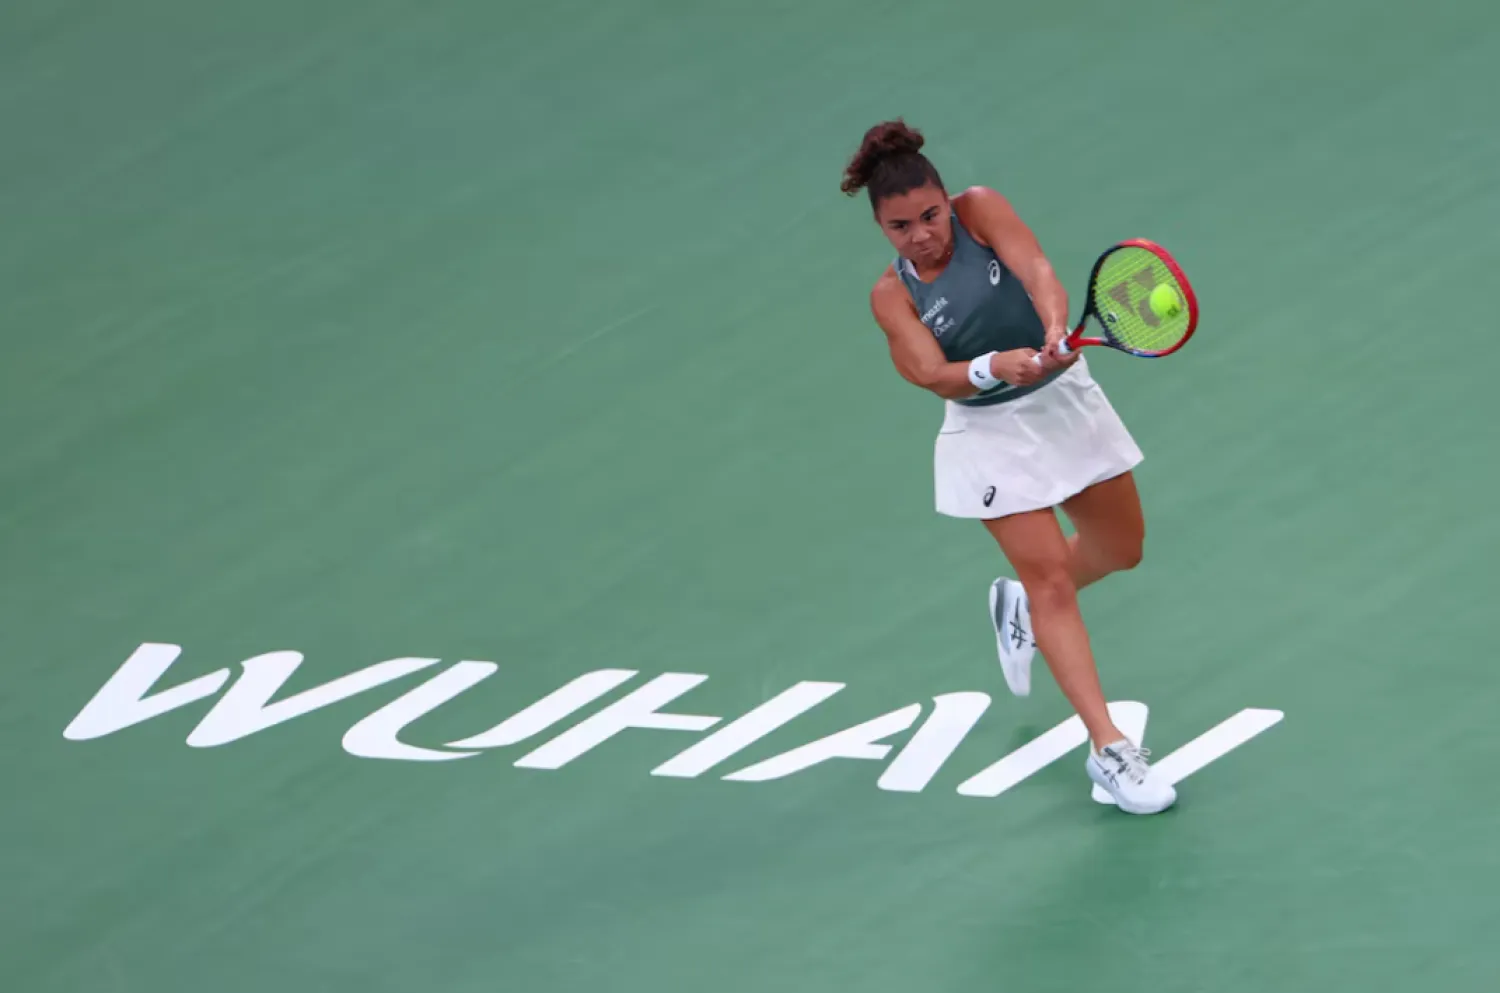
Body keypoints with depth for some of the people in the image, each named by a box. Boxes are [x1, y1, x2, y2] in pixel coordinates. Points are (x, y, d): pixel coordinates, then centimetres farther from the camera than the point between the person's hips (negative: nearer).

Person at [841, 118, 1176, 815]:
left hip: (1067, 399, 3)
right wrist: (996, 367, -41)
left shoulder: (981, 210, -11)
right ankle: (1109, 750, -9)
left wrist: (1054, 330, -46)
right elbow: (935, 376, -22)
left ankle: (1020, 605, 47)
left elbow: (1038, 273, -26)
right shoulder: (892, 296, -11)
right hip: (992, 434, -3)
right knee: (1051, 579, -9)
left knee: (1120, 549, 17)